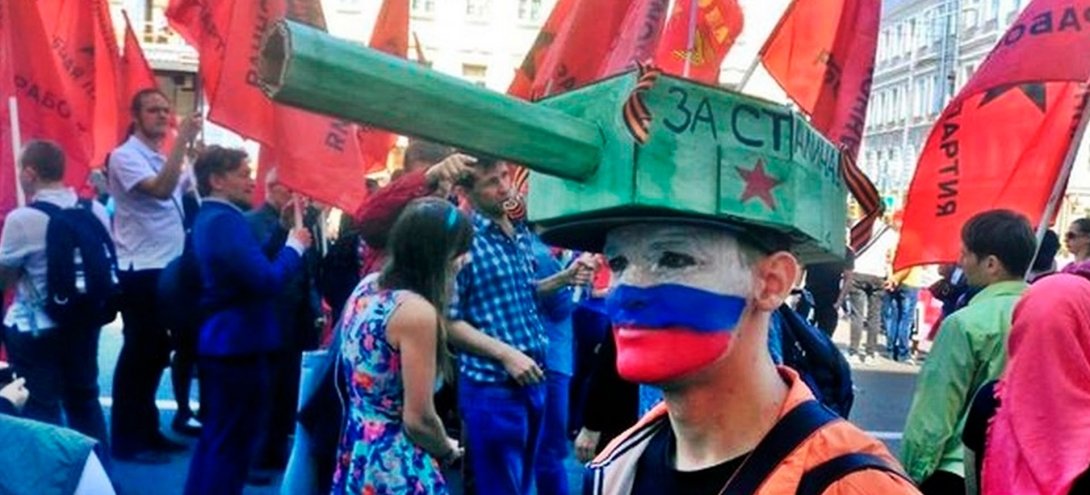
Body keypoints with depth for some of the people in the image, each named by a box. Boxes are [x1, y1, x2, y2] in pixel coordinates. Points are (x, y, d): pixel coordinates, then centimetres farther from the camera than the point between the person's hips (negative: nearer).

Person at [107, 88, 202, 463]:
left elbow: (183, 193, 16)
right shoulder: (125, 156, -9)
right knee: (139, 352, -4)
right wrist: (182, 140, -28)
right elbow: (161, 190, -25)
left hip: (168, 267, 8)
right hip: (140, 270, -8)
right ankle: (126, 440, 3)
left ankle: (147, 431, 23)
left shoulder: (166, 160, 18)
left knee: (157, 351, 13)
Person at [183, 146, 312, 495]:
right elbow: (267, 281, -26)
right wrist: (294, 247, -12)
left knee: (215, 437, 19)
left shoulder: (210, 218, 13)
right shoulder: (225, 220, -20)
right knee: (232, 443, -2)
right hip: (238, 345, -11)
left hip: (218, 342, 11)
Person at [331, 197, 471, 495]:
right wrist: (448, 451, 1)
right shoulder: (417, 311, -22)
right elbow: (418, 419, -21)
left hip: (355, 454, 9)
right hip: (395, 466, -9)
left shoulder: (366, 287, 3)